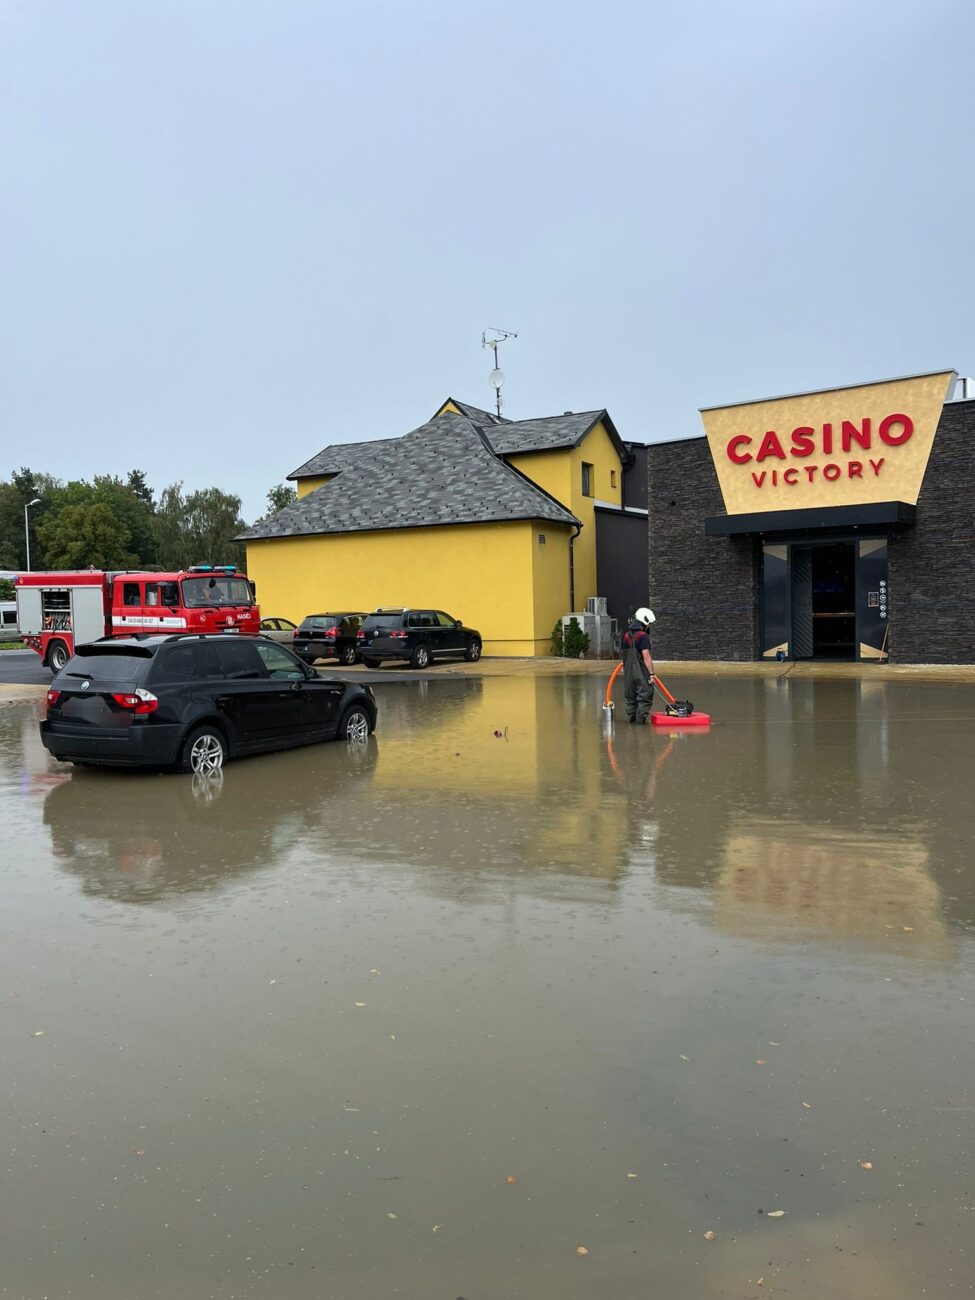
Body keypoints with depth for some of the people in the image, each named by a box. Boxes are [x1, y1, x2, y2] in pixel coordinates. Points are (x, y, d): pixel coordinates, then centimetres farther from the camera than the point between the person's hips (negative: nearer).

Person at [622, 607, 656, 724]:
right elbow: (646, 656, -21)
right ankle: (640, 719, -1)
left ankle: (631, 718, 22)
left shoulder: (626, 635, 9)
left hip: (628, 672, 7)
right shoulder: (643, 636, -15)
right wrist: (651, 674, -19)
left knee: (631, 697, 16)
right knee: (644, 697, 1)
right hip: (642, 673, -7)